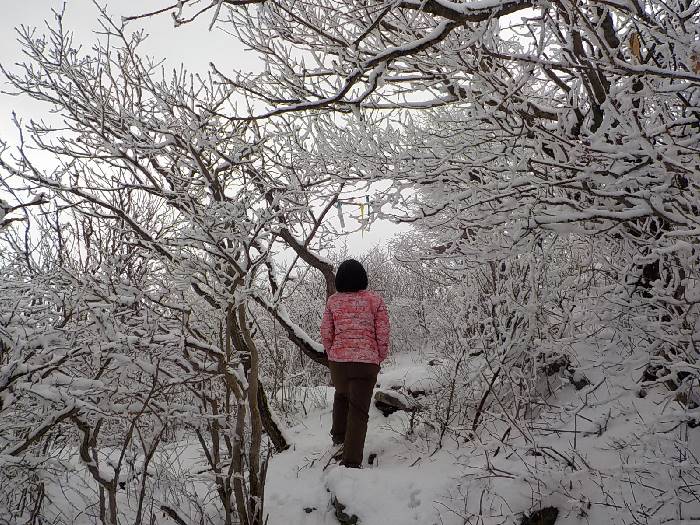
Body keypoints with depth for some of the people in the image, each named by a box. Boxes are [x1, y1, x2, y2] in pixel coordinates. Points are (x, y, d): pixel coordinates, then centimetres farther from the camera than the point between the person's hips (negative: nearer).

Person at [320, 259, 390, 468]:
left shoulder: (333, 301, 1)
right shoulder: (375, 300, -4)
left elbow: (326, 333, 4)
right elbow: (383, 333, -4)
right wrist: (380, 357, 10)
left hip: (338, 360, 3)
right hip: (367, 362, -2)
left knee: (341, 394, 31)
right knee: (359, 409, 1)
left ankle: (338, 435, 38)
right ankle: (352, 460, -2)